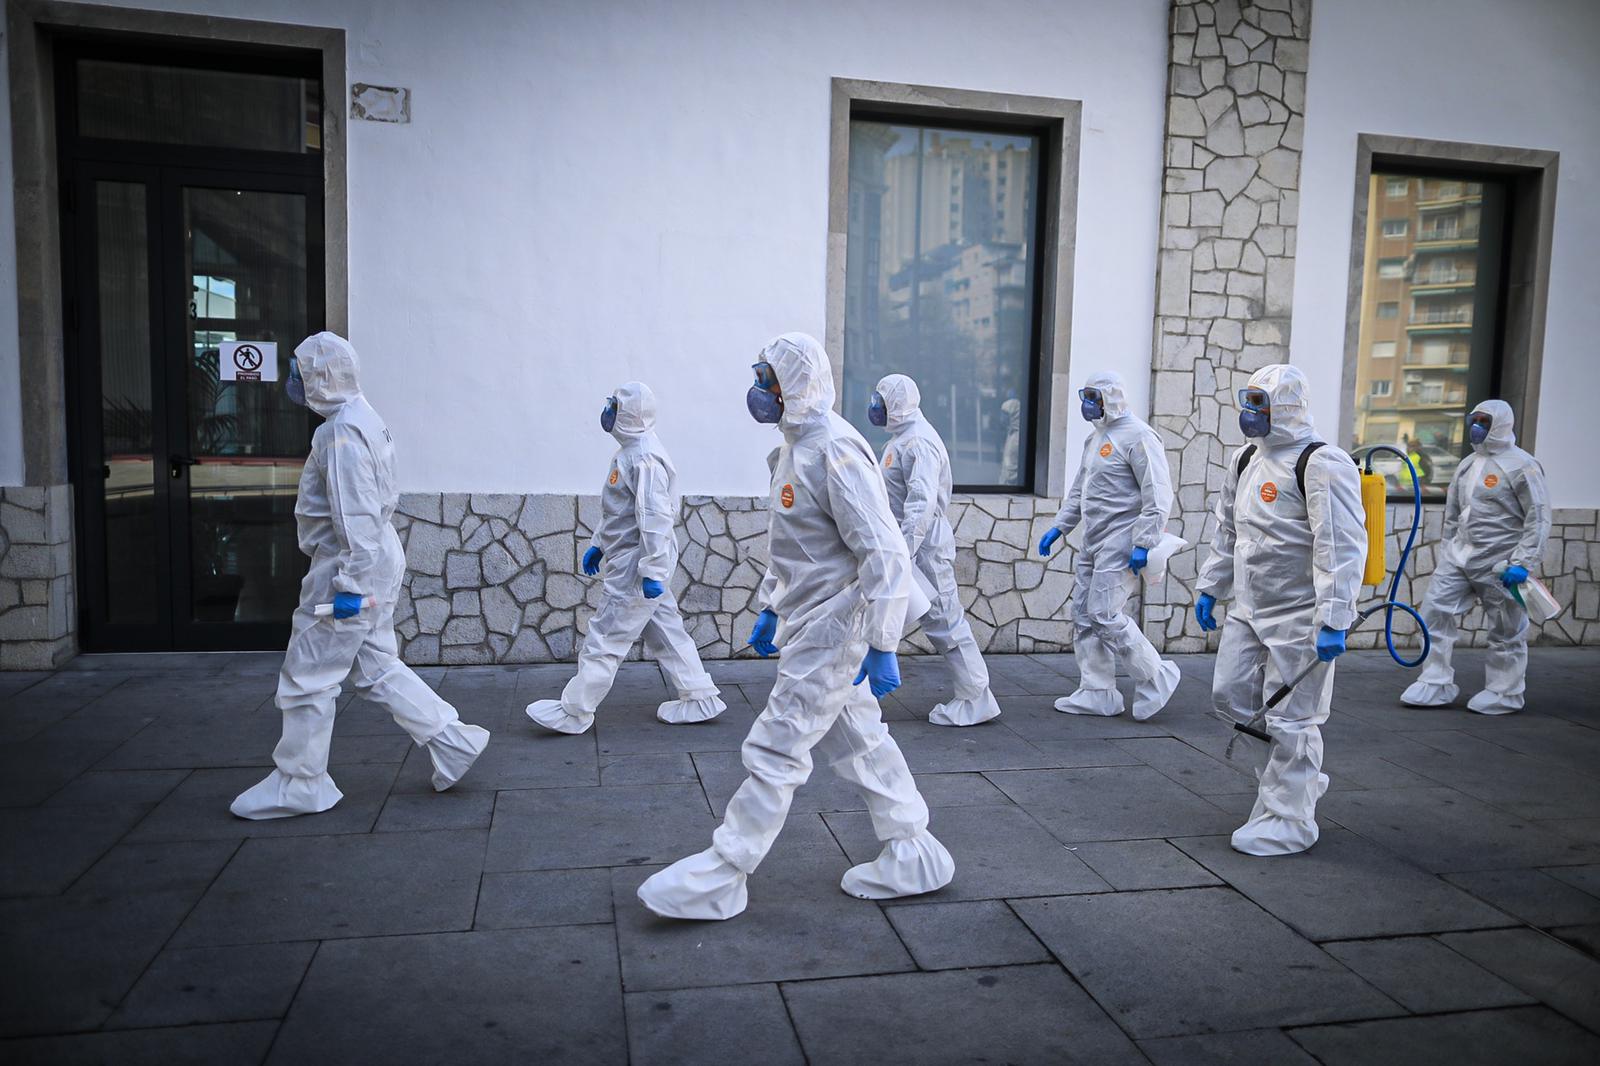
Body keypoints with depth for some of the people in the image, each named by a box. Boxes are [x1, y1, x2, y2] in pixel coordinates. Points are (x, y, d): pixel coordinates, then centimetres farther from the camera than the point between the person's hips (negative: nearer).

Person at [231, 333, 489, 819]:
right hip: (379, 560, 10)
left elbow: (355, 518, -24)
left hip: (349, 566, -10)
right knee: (378, 669, 16)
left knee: (307, 678, 3)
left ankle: (298, 783, 16)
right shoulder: (367, 420, 13)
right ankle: (452, 742, 17)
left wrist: (352, 584, -24)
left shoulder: (341, 433, -19)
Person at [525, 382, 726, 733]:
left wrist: (652, 572, -26)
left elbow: (655, 519, -25)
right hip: (632, 562, 10)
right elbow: (617, 510, 22)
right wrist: (598, 544, 25)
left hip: (636, 568, -10)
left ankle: (573, 712, 10)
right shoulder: (631, 451, 12)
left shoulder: (645, 458, -21)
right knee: (666, 632, 15)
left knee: (605, 638, -1)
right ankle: (700, 698, 22)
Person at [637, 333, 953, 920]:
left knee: (775, 750, -2)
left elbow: (885, 553, -24)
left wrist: (881, 646, -24)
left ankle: (719, 877, 9)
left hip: (830, 628, -10)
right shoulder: (795, 448, 12)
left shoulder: (835, 452, -20)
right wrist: (770, 608, 25)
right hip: (810, 623, 10)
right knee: (858, 743, 16)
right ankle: (912, 856, 28)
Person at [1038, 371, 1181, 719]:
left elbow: (1158, 495, -18)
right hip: (1093, 544, 10)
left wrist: (1143, 543, -22)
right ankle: (1097, 693, 17)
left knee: (1105, 616, -11)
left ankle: (1156, 678, 6)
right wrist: (1059, 526, 16)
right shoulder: (1095, 439, 17)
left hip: (1120, 546, -10)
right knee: (1083, 615, 8)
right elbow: (1079, 490, 25)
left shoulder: (1138, 437, -13)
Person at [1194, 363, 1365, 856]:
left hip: (1299, 616, -9)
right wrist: (1210, 588, 21)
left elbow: (1342, 549, -21)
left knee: (1290, 718, -1)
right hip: (1249, 609, 9)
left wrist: (1333, 620, -25)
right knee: (1231, 695, 12)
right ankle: (1298, 773, 33)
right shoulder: (1246, 460, 12)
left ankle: (1288, 821, 14)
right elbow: (1227, 532, 22)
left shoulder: (1321, 464, -16)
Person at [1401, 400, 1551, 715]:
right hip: (1460, 555, 7)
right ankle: (1436, 684, 8)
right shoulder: (1468, 465, 14)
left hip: (1500, 563, -7)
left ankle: (1503, 694, 19)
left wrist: (1522, 562, -18)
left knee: (1505, 631, 5)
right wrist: (1446, 551, 18)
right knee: (1435, 610, 0)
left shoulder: (1521, 465, -9)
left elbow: (1539, 518, -12)